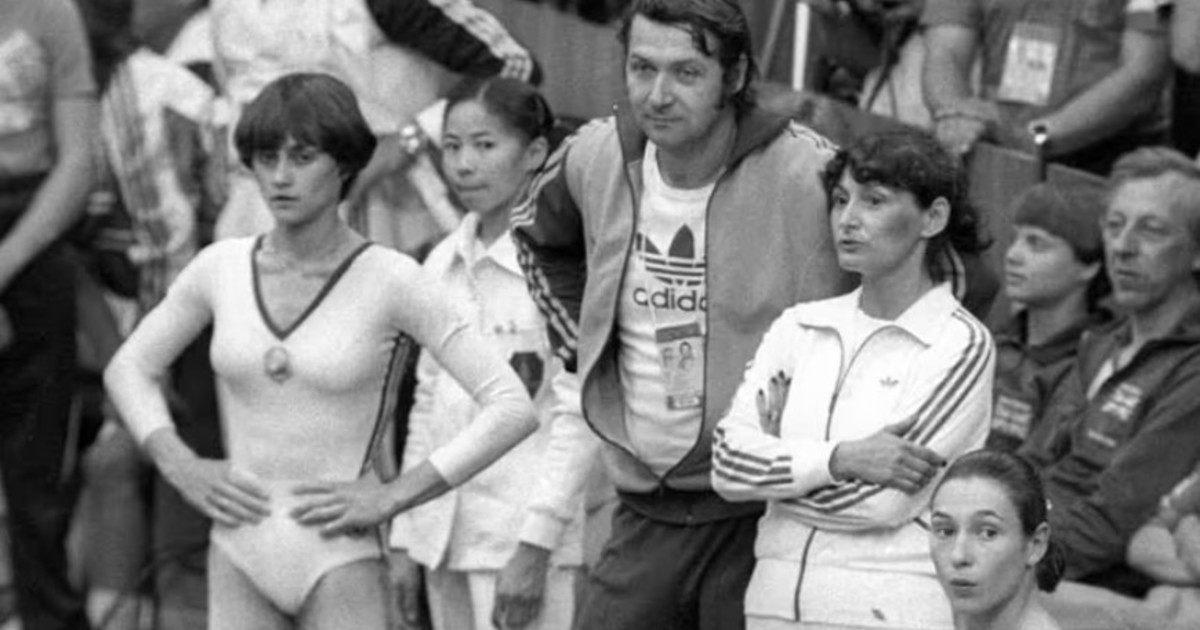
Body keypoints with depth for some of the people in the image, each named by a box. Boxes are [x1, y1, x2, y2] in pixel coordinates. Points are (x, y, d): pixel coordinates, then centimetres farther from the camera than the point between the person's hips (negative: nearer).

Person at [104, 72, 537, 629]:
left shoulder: (389, 280, -8)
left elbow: (512, 409, -12)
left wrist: (390, 498, -12)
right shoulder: (221, 268, 3)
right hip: (239, 550, 4)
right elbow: (128, 368, 19)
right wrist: (182, 468, 4)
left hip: (338, 558, -4)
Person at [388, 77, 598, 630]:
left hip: (528, 536, -6)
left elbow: (578, 417, -11)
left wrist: (535, 545, -16)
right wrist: (406, 536, 13)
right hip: (446, 536, 6)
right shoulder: (443, 264, 12)